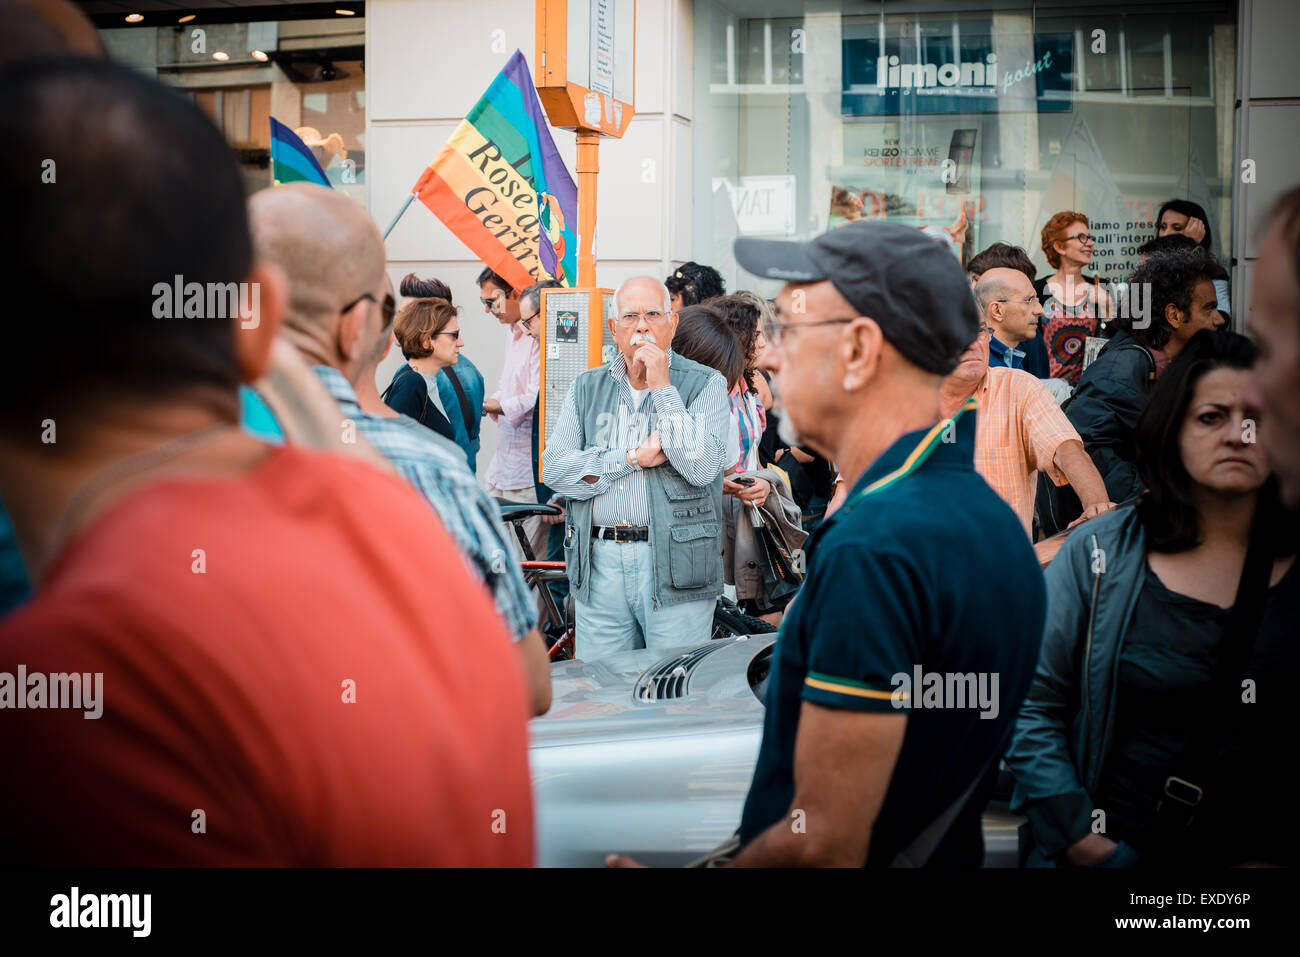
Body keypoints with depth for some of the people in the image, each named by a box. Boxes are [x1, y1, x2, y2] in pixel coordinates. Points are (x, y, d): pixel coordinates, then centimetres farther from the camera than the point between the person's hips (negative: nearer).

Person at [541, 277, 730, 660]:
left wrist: (662, 387, -11)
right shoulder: (587, 387, 12)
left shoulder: (705, 384, 2)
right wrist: (633, 457, -9)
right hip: (598, 568, 3)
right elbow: (555, 468, 0)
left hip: (674, 567, -3)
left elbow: (702, 467, -14)